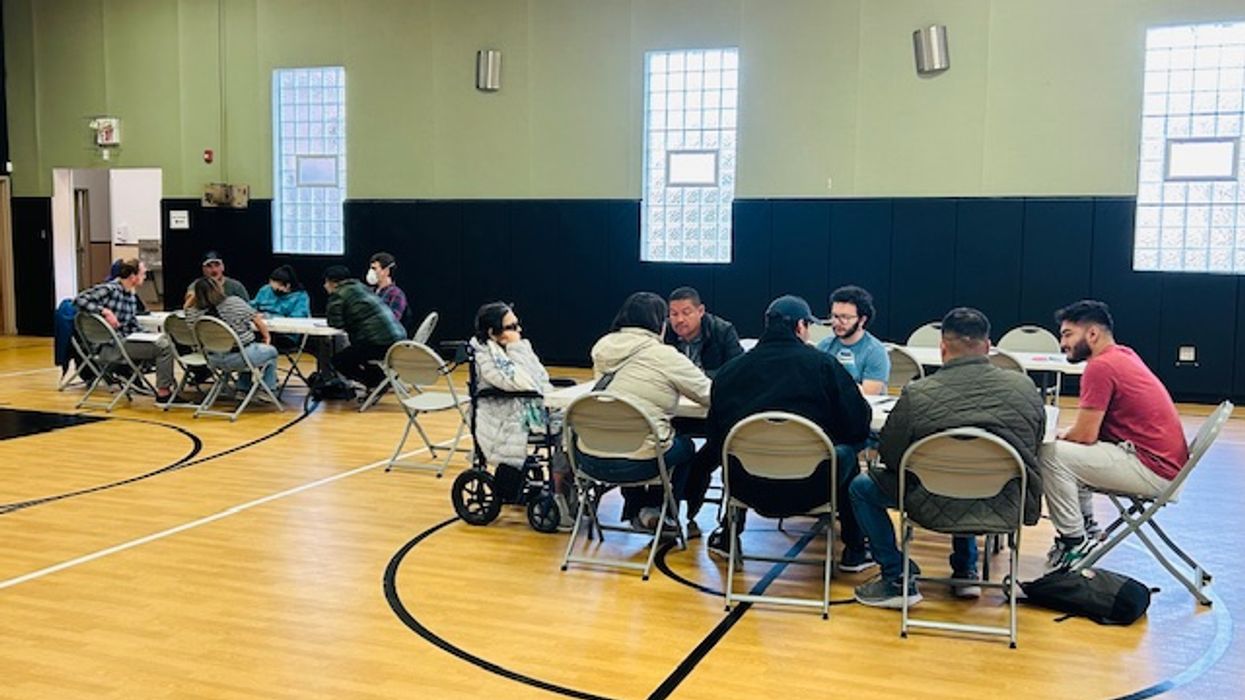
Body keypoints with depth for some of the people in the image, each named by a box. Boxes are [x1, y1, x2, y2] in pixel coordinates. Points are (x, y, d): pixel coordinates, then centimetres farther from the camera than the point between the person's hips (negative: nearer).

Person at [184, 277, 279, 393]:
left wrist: (193, 296, 7)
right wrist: (267, 336, 7)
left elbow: (187, 307, 17)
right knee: (271, 351, 24)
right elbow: (258, 322, -7)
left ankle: (243, 388, 37)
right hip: (239, 357, -5)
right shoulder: (234, 302, -17)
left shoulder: (195, 314, -9)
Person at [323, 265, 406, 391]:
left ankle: (379, 383, 1)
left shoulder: (339, 295, -4)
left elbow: (335, 323, -5)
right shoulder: (360, 287, 22)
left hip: (379, 343, -9)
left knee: (337, 361, 4)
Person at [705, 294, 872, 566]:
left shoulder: (728, 370, 3)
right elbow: (858, 428, -3)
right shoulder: (822, 363, -5)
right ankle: (855, 551, 30)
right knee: (846, 453, 27)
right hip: (807, 492, -3)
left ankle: (727, 538, 45)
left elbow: (715, 439, 10)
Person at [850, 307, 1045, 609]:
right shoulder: (1025, 387, -1)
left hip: (943, 509, -5)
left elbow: (890, 457, -1)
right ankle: (967, 573, 37)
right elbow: (1034, 447, 13)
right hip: (1012, 507, 5)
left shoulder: (916, 395, -11)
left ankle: (897, 581, 16)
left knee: (861, 487, 16)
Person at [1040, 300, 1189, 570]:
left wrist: (1057, 436, 3)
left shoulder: (1101, 366, -17)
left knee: (1050, 455, -16)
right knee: (1069, 450, 22)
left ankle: (1073, 542, -6)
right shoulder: (1123, 354, 12)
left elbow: (1085, 435, -16)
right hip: (1167, 462, 10)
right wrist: (1064, 434, 6)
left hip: (1155, 471, -10)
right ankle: (1086, 525, 22)